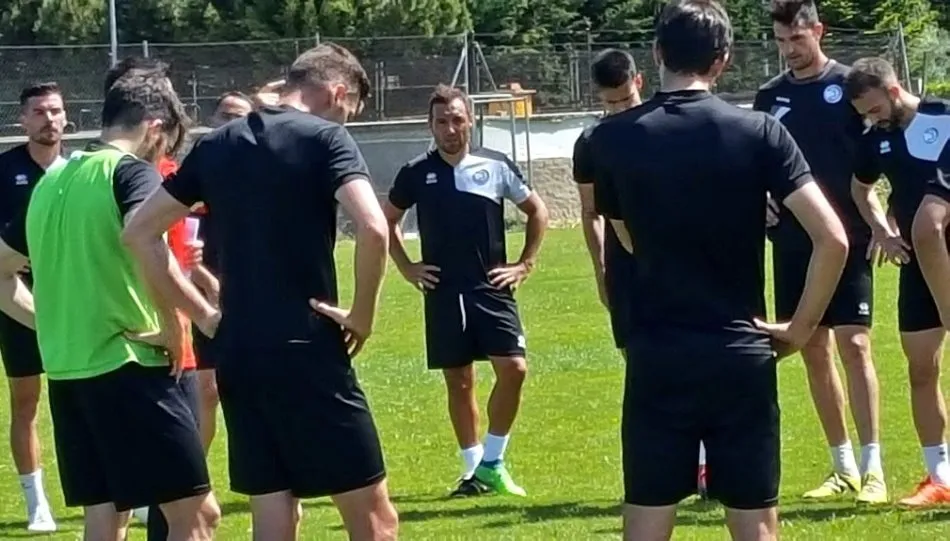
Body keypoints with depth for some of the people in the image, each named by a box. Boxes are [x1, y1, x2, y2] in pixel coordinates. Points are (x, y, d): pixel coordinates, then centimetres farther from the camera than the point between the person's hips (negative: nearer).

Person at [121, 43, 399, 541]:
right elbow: (373, 229, -21)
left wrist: (202, 314, 14)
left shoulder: (216, 146, 13)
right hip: (309, 354, -6)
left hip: (238, 358, 6)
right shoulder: (324, 138, -4)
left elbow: (139, 233, 16)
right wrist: (363, 315, -7)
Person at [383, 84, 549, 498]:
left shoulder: (496, 167, 1)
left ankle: (492, 463, 2)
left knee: (513, 368, -12)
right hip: (443, 293, 1)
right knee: (458, 381, 4)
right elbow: (387, 221, 17)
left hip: (492, 289, 0)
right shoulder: (417, 174, 2)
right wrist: (406, 267, 8)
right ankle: (473, 469, 15)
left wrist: (525, 264, 6)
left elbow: (537, 212, 12)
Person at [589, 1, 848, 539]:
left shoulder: (612, 138, -1)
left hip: (657, 358, 1)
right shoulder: (760, 132, -5)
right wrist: (801, 327, 0)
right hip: (741, 356, -1)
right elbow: (833, 239, -11)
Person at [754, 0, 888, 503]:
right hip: (793, 242, 5)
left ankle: (872, 469, -10)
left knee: (853, 343, -11)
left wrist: (880, 225, -16)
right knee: (814, 351, 8)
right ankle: (843, 467, 17)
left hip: (846, 238, -5)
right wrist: (760, 203, -6)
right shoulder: (770, 96, 9)